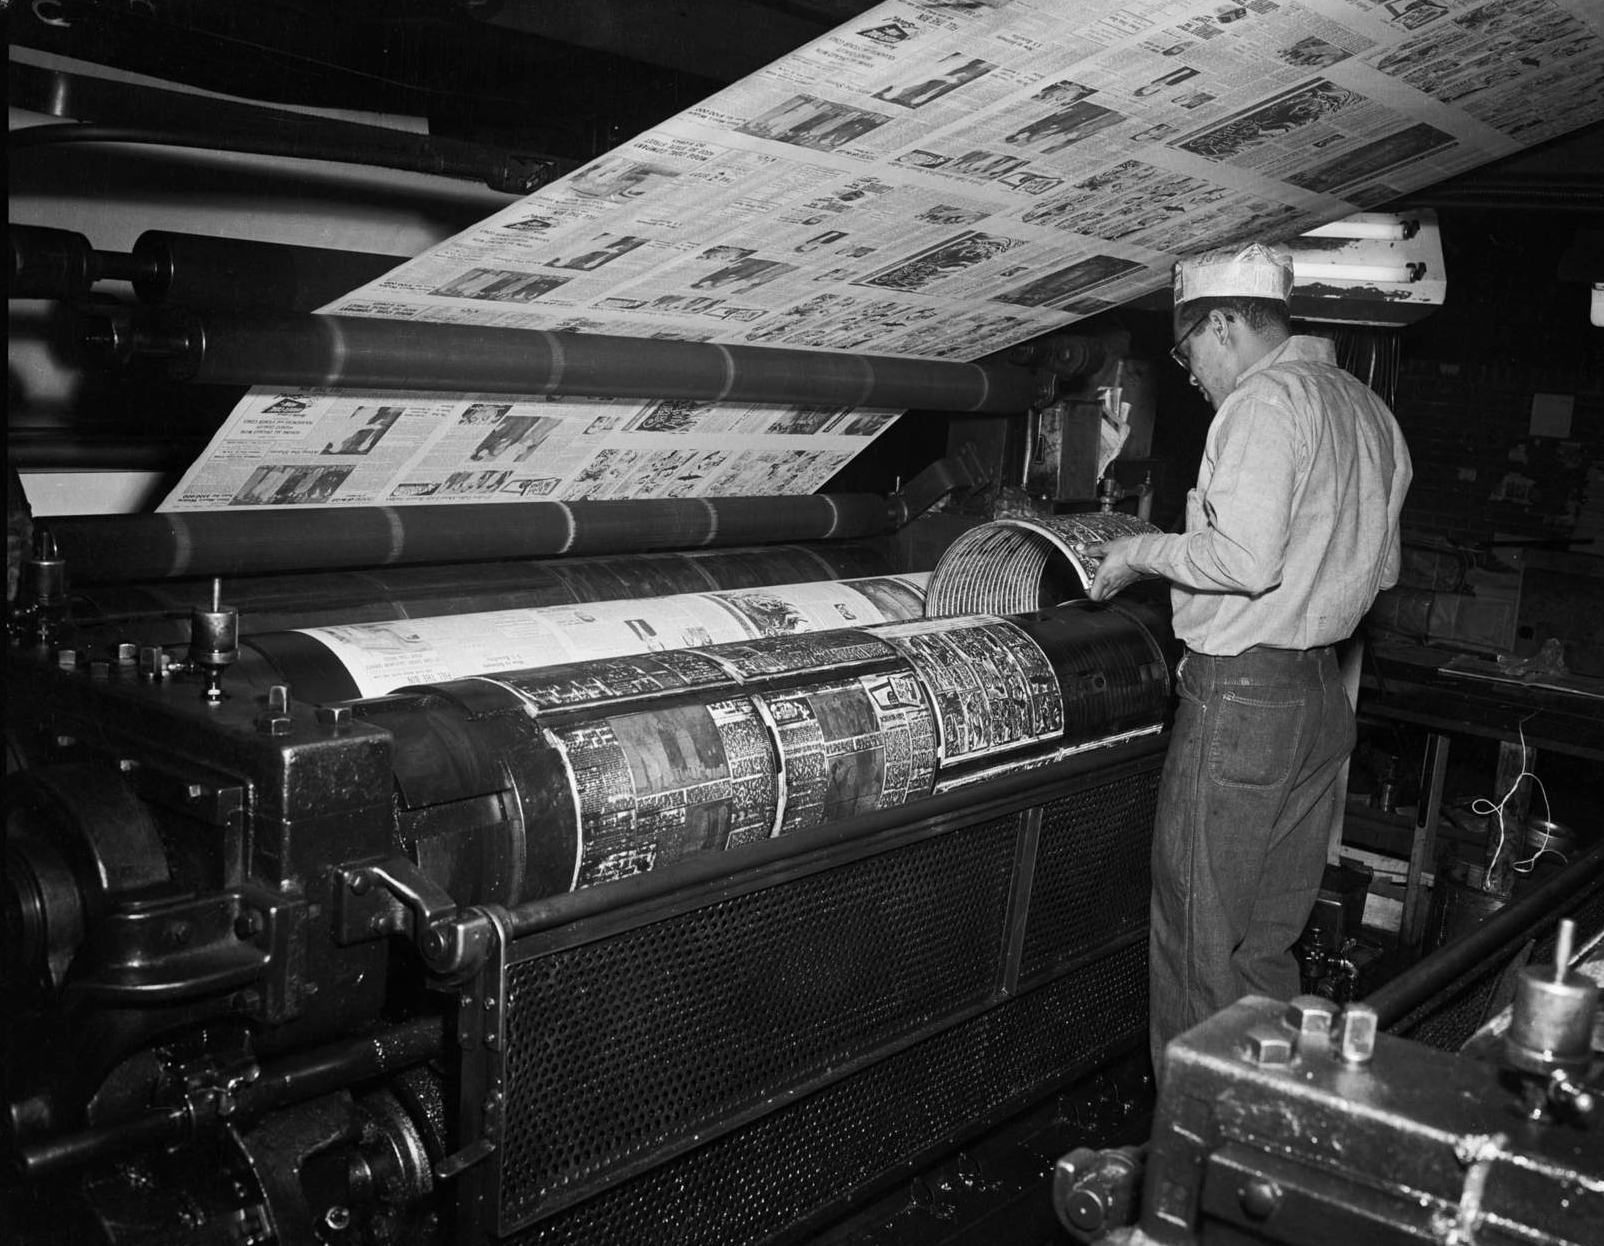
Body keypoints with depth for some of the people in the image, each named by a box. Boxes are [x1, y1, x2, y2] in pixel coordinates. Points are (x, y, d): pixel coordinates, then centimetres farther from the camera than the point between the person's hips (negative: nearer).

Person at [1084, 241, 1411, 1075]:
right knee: (1269, 946, 17)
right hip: (1325, 695, 9)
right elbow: (1380, 567, 20)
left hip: (1244, 695, -9)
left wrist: (1142, 553, -9)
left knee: (1201, 950, 2)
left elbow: (1247, 558, -23)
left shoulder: (1266, 401, -13)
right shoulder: (1368, 410, 15)